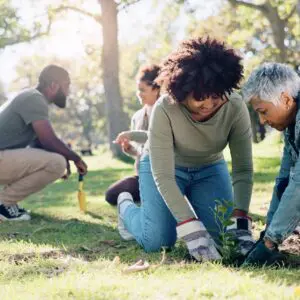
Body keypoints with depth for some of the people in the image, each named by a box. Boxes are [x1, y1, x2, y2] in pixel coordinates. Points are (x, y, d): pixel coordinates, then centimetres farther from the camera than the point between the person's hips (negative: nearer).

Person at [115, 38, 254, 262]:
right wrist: (191, 228, -44)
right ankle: (126, 206, 20)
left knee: (218, 238, -10)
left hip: (210, 169, 3)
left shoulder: (236, 107, -30)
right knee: (158, 241, -13)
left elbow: (243, 169, -24)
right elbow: (163, 176, -36)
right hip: (162, 166, -3)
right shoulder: (165, 109, -36)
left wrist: (241, 222, -37)